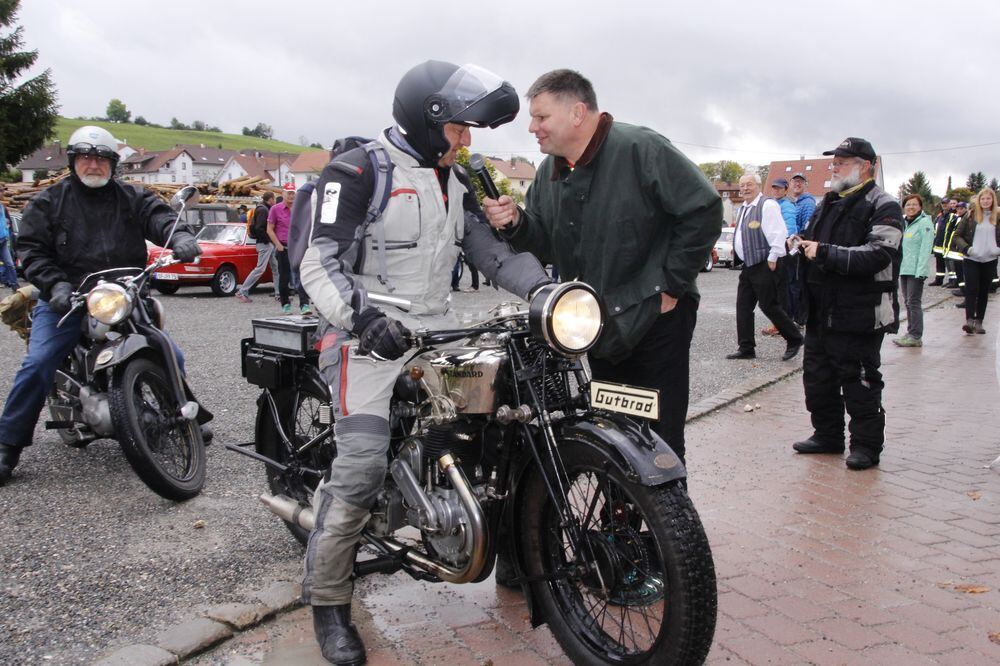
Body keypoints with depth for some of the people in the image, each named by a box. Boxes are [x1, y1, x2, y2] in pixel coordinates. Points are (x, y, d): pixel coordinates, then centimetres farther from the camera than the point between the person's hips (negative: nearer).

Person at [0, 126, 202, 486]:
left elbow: (158, 214, -9)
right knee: (37, 365, -18)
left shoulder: (132, 198, 9)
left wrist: (179, 235, -33)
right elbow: (31, 247, 1)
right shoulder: (50, 201, 6)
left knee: (170, 357, -1)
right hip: (66, 300, -2)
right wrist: (55, 284, -16)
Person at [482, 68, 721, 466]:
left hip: (654, 320, -7)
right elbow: (546, 246, 11)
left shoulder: (640, 149, -14)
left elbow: (704, 210, -16)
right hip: (596, 327, 7)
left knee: (660, 444, -1)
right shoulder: (549, 171, 9)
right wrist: (515, 223, -11)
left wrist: (672, 285, -15)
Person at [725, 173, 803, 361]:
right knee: (743, 306, 6)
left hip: (764, 266, -9)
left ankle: (794, 340, 12)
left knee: (769, 306, -5)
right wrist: (735, 249, 15)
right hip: (748, 266, 9)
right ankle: (746, 348, 12)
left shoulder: (767, 205, -11)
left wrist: (773, 258, -19)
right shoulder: (742, 209, 17)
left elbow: (778, 233, -17)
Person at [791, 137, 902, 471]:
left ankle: (867, 444, 14)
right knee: (817, 376, 14)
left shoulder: (883, 207, -9)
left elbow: (876, 255, -23)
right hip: (822, 311, 8)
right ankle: (827, 435, 29)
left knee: (860, 382, 0)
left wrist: (825, 253, -26)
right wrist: (802, 243, 8)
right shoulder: (829, 203, 18)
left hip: (859, 315, -8)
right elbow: (814, 240, 31)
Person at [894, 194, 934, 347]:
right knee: (908, 302, 11)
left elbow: (926, 249, -14)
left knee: (914, 302, -7)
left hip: (916, 271, -8)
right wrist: (896, 267, 13)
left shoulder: (925, 223, -7)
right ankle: (910, 333, 18)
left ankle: (916, 337, -4)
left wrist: (921, 270, -20)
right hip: (903, 269, 8)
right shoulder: (903, 223, 16)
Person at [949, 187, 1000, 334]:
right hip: (971, 260, -2)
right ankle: (969, 320, -14)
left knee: (984, 292, 8)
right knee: (971, 290, -10)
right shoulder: (971, 216, 0)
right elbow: (956, 236, 2)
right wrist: (966, 248, -12)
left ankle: (978, 321, 16)